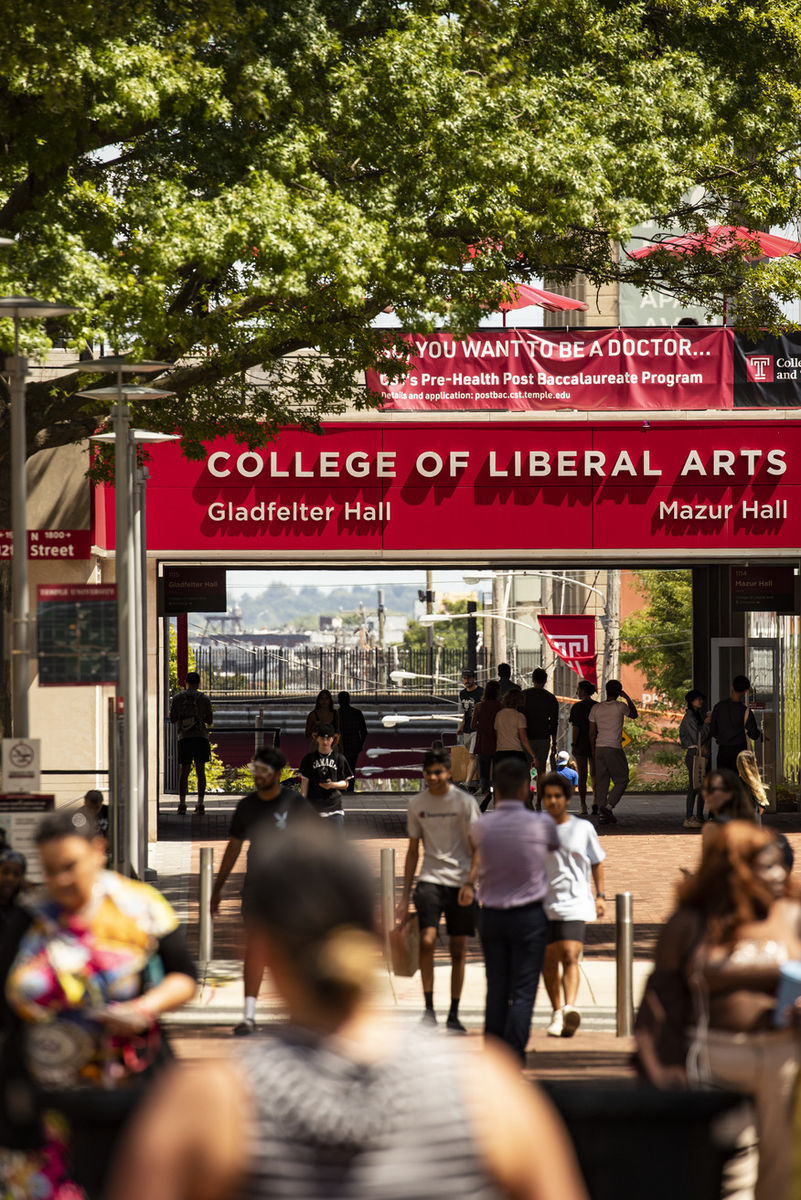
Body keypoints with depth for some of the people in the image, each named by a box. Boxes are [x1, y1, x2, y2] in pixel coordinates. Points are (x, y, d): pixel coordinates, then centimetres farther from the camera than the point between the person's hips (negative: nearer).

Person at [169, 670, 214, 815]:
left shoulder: (177, 698, 4)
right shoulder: (204, 698, 4)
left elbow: (172, 719, 4)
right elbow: (210, 721, 4)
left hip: (184, 738, 0)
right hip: (201, 737, 0)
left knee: (184, 771, 5)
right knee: (200, 771, 2)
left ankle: (182, 803, -4)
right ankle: (200, 805, -2)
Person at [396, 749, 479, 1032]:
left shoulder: (465, 801, -2)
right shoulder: (417, 804, 7)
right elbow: (413, 851, 13)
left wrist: (470, 884, -14)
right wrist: (405, 896, 9)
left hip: (460, 882, -1)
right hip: (430, 879, 1)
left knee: (458, 950, 2)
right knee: (426, 940, -17)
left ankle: (453, 1014, 10)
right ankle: (429, 1008, -11)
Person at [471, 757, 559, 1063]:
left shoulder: (482, 826, -5)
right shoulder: (540, 824, -10)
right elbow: (554, 845, 11)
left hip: (491, 914, 3)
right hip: (528, 916, -3)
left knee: (496, 987, 10)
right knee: (523, 989, 0)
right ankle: (514, 1052, -5)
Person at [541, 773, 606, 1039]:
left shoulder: (583, 828, 4)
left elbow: (597, 863, 14)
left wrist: (600, 895, 6)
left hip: (575, 903, -2)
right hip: (543, 905, 2)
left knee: (570, 957, -18)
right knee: (548, 961, 6)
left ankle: (570, 1008, -32)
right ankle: (557, 1013, 19)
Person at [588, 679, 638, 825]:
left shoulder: (596, 708, 7)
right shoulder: (620, 706, -6)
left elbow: (592, 733, 9)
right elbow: (634, 715, 15)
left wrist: (593, 750, 18)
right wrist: (627, 698, 21)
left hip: (599, 748, 5)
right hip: (614, 749, -5)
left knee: (601, 781, 7)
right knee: (621, 780, 5)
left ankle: (602, 814, 5)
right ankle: (608, 806, -13)